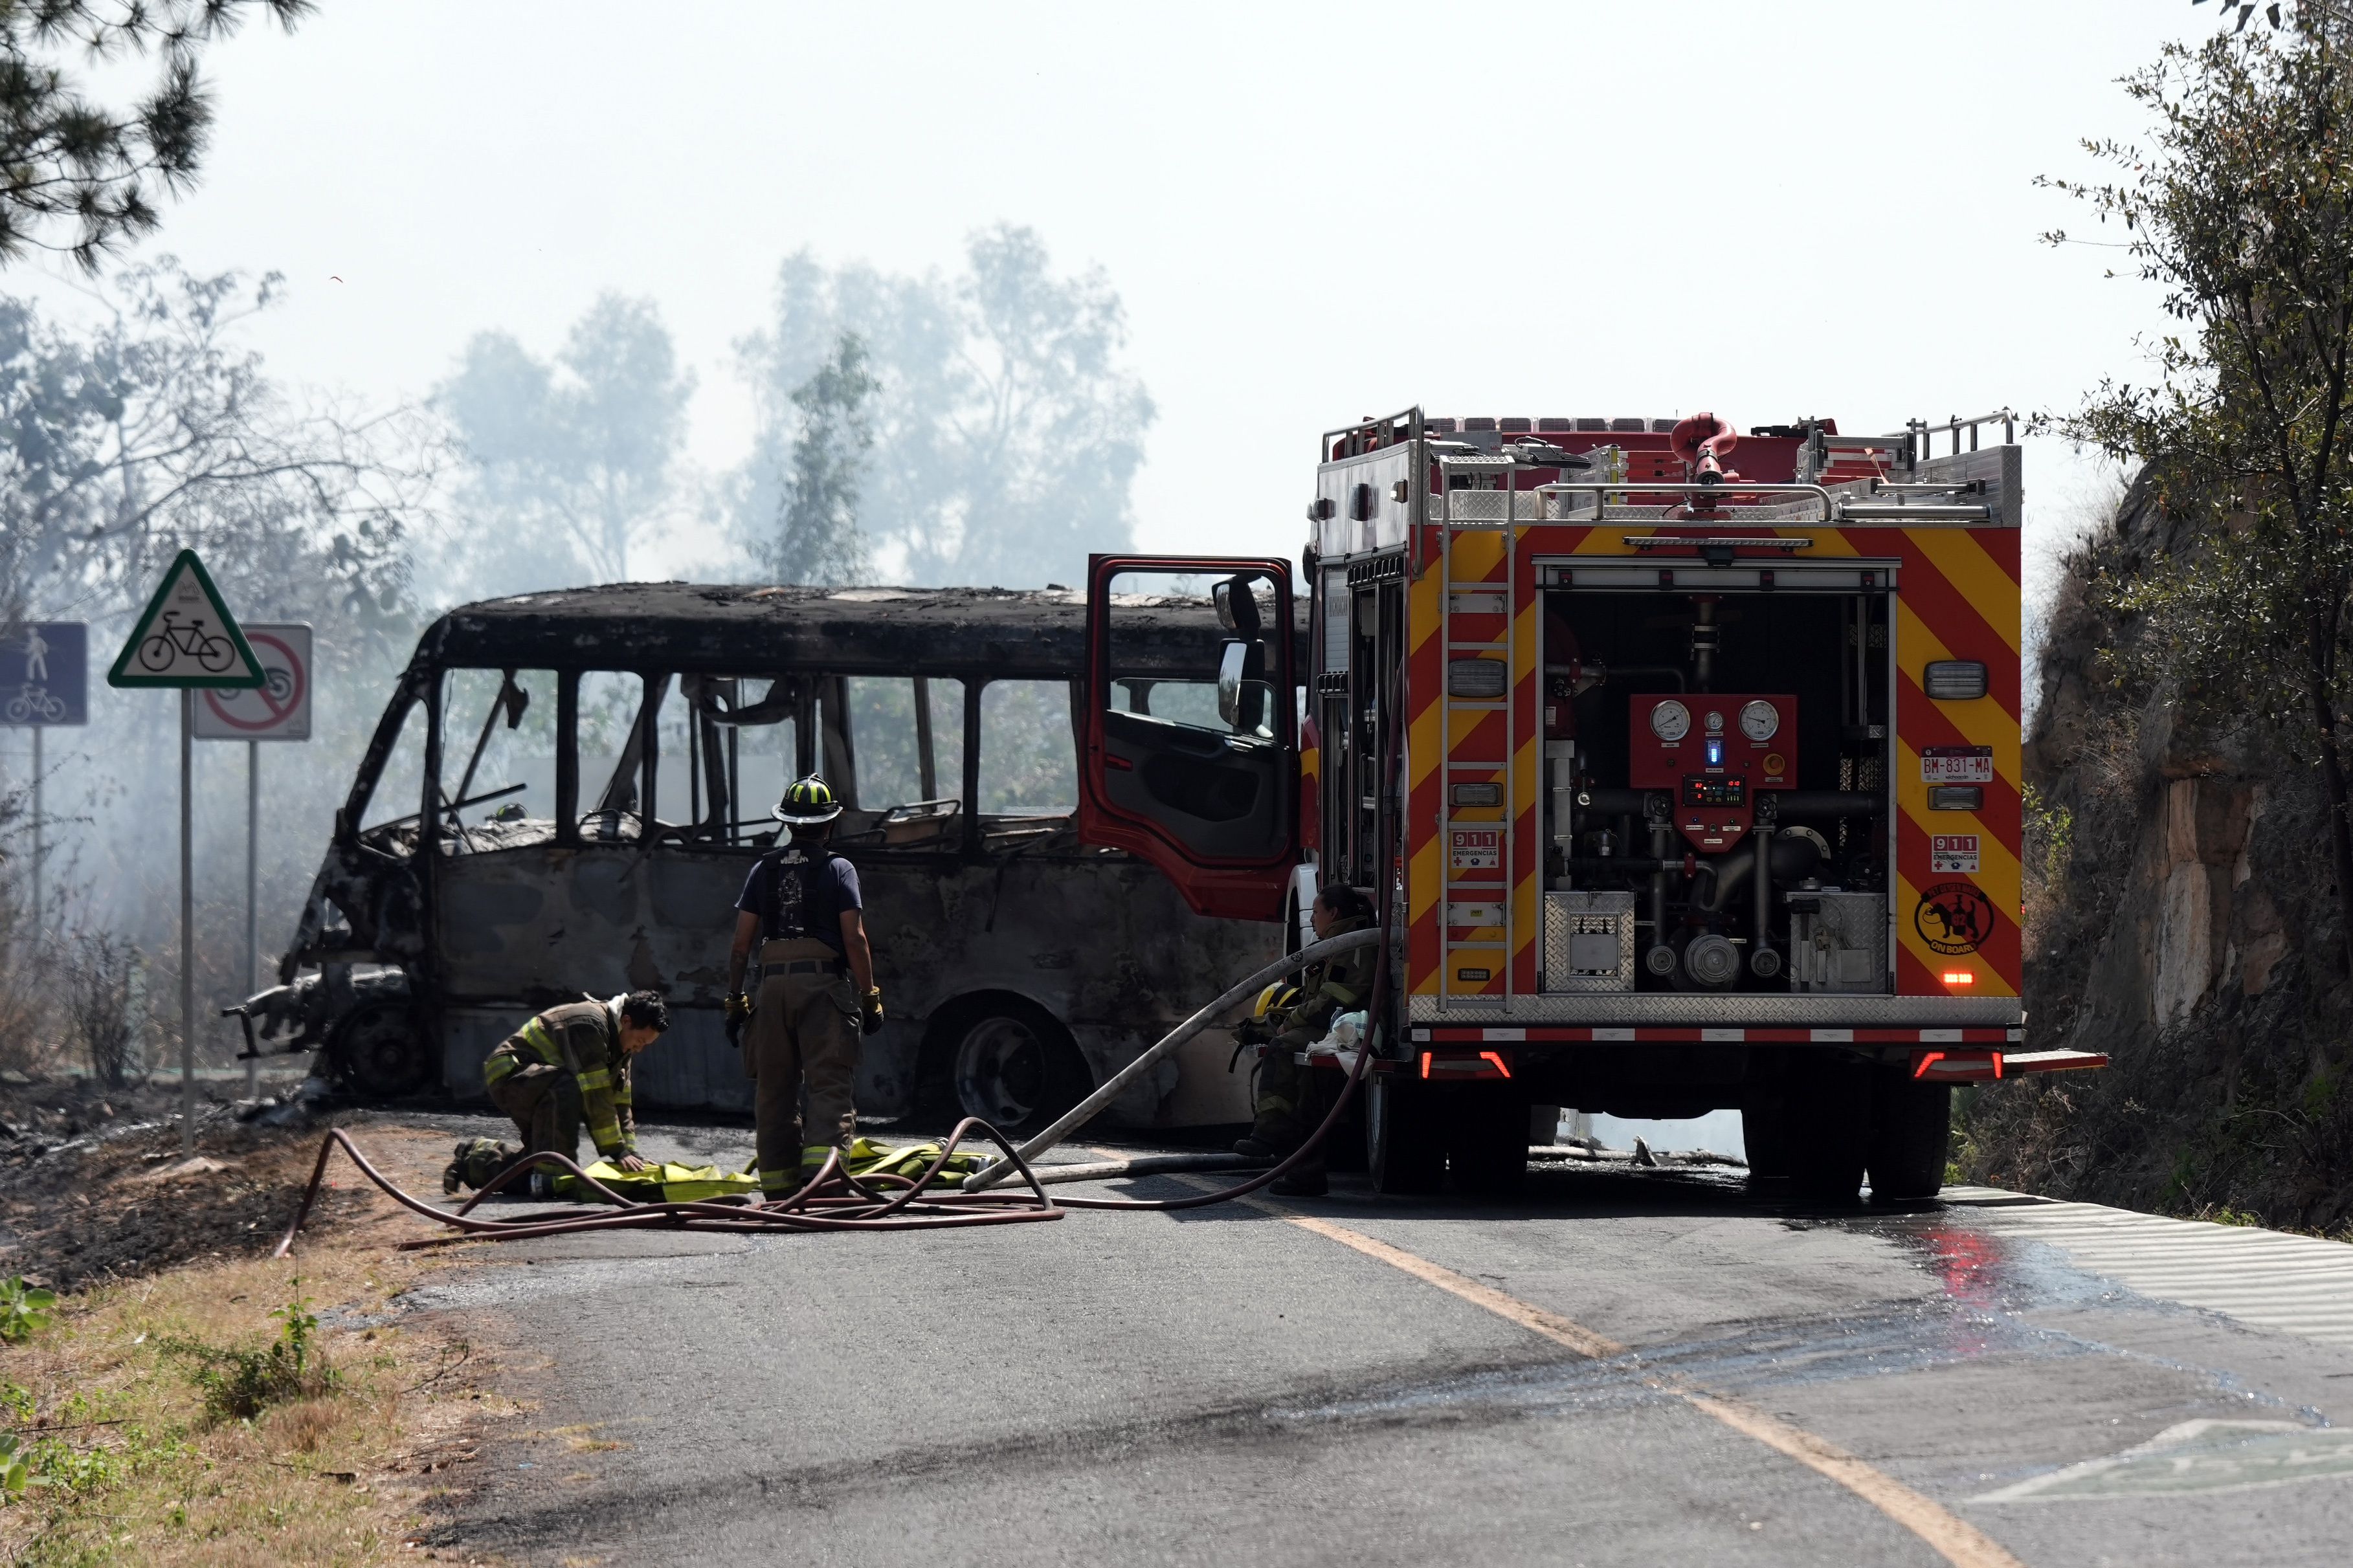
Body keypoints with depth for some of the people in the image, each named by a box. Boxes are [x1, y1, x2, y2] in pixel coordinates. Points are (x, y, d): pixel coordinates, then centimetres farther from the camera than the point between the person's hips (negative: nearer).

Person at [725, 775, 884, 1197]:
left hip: (774, 986, 3)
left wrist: (735, 999, 12)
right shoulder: (838, 869, 0)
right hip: (824, 983, -3)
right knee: (830, 1083, -5)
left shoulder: (764, 870, 11)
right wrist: (870, 997, -2)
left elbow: (741, 943, 8)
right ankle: (822, 1159, -24)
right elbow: (855, 939, -7)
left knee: (775, 1087, 9)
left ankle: (778, 1185, 9)